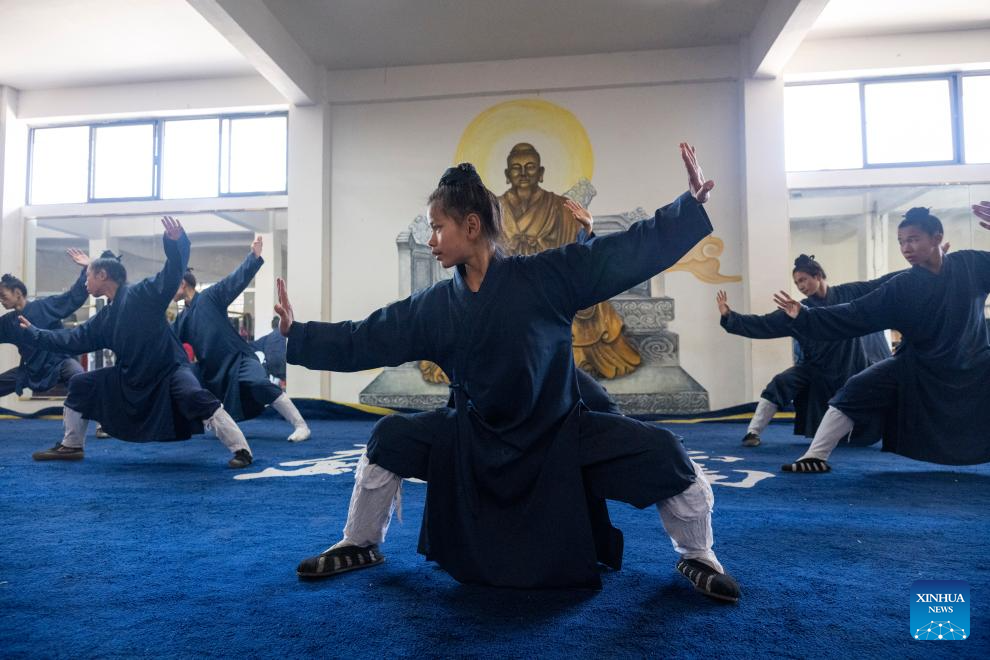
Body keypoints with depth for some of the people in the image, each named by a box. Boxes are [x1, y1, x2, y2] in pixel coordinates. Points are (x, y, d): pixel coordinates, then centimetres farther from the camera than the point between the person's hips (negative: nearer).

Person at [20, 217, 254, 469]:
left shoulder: (141, 293, -12)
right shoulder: (104, 318, 11)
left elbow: (172, 274, -25)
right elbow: (73, 339, 22)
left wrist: (176, 242, -44)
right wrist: (35, 333, 30)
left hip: (169, 369, -8)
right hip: (131, 376, 8)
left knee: (195, 398, -34)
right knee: (80, 385, 12)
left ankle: (241, 450, -28)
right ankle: (70, 446, 28)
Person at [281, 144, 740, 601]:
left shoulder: (546, 276, -15)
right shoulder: (432, 307, -4)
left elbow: (630, 251, -17)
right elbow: (362, 339, 4)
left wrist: (691, 205, -25)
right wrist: (295, 333, 4)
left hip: (561, 432, -3)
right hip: (476, 436, 3)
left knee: (663, 456, -18)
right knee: (391, 438, -4)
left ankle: (697, 557, 13)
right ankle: (359, 546, 22)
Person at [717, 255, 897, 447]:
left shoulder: (848, 293, -5)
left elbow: (880, 284, 0)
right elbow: (763, 324, -8)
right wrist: (729, 316, -17)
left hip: (851, 370, 0)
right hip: (817, 371, 0)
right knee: (780, 384, -21)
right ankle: (752, 433, -14)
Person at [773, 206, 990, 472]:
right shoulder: (901, 287, -10)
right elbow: (855, 314, -12)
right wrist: (805, 316, -21)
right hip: (917, 367, 0)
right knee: (855, 391, -13)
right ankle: (814, 457, -5)